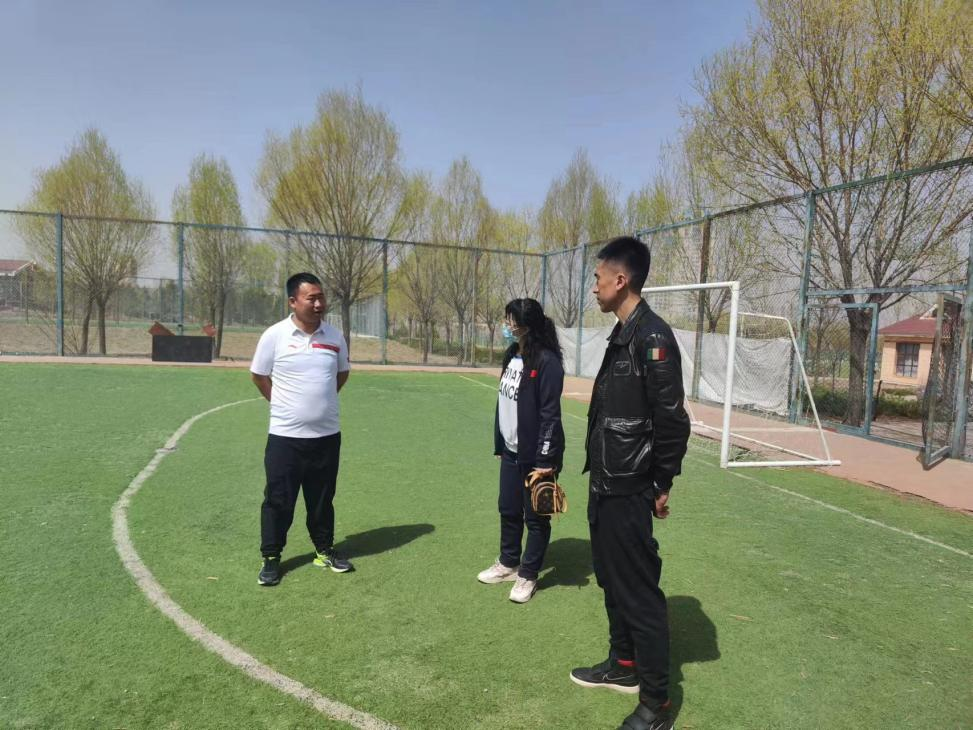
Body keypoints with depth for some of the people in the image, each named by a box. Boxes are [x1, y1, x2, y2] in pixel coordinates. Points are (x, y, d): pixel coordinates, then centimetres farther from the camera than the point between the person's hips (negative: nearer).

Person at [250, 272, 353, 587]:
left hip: (327, 434, 3)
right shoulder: (275, 335, -10)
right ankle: (271, 558, 19)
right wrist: (285, 403, 5)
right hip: (285, 435, -3)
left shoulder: (335, 336, 1)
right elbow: (259, 376, 3)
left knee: (322, 498, 14)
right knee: (278, 499, 4)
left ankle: (324, 551, 30)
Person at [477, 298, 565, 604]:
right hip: (511, 452, 8)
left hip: (534, 455, -8)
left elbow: (550, 414, -19)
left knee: (535, 517, 8)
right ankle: (508, 563, 37)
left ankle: (527, 575, 23)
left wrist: (544, 459, -19)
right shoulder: (511, 356, 8)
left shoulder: (546, 361, -18)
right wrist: (500, 445, 15)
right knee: (508, 510, 19)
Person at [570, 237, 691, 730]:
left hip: (628, 492, -10)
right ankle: (624, 666, 39)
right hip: (605, 487, 10)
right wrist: (599, 476, 15)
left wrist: (662, 484, -12)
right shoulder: (621, 335, 11)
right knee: (612, 581, 21)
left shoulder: (652, 336, -18)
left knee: (639, 593, 1)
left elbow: (672, 420, -20)